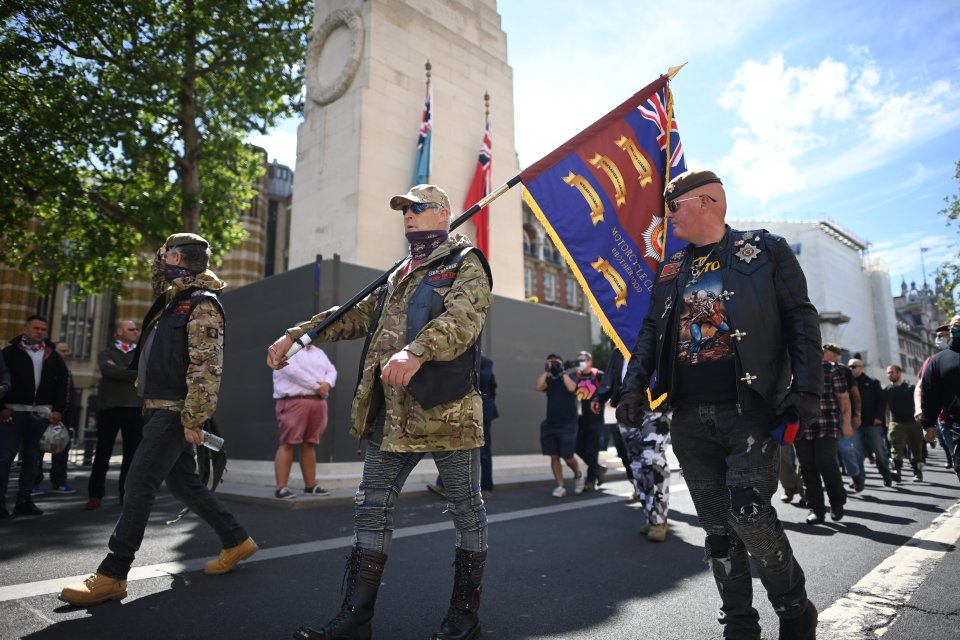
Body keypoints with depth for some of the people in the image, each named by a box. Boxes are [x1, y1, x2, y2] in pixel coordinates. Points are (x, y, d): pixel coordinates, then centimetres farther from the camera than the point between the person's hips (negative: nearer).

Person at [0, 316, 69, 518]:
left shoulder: (54, 357, 11)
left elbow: (62, 385, 8)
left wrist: (58, 410, 0)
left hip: (41, 413, 3)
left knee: (32, 458, 7)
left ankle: (24, 501, 13)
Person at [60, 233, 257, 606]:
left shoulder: (202, 305, -12)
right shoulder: (173, 303, 19)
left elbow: (206, 367, -20)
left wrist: (194, 419, -23)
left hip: (177, 412, -10)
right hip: (162, 408, 10)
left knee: (139, 484, -8)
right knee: (183, 482, 13)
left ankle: (112, 576, 1)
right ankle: (237, 541, 23)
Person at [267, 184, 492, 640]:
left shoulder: (465, 264, 0)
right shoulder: (400, 275, 24)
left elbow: (462, 317, -20)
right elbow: (356, 315, 24)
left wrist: (417, 351, -37)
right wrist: (296, 335, 16)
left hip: (447, 410, -7)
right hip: (390, 415, 8)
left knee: (466, 509, 6)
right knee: (372, 508, 9)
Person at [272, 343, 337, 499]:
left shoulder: (319, 352, 21)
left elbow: (331, 370, 14)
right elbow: (293, 370, -16)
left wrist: (327, 384, -8)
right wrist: (316, 386, -13)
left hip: (317, 402, 7)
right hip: (294, 401, -7)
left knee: (310, 444, 9)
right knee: (288, 444, -8)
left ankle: (311, 485, 13)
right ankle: (281, 488, -7)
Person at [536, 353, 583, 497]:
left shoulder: (569, 377, 2)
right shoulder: (549, 380, 8)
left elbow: (571, 388, -20)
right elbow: (538, 387, -12)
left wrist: (562, 372, -14)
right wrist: (546, 371, -10)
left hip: (567, 425, -3)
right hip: (550, 425, 3)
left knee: (567, 457, -1)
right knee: (554, 457, 2)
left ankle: (578, 475, 28)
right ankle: (559, 486, 12)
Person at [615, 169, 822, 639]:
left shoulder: (765, 251, 4)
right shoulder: (670, 269, 16)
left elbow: (800, 319, 0)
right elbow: (651, 331, 15)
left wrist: (807, 388, -10)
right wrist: (634, 386, 2)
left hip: (750, 409, -4)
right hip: (690, 417, 5)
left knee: (748, 513, -12)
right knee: (717, 526, 8)